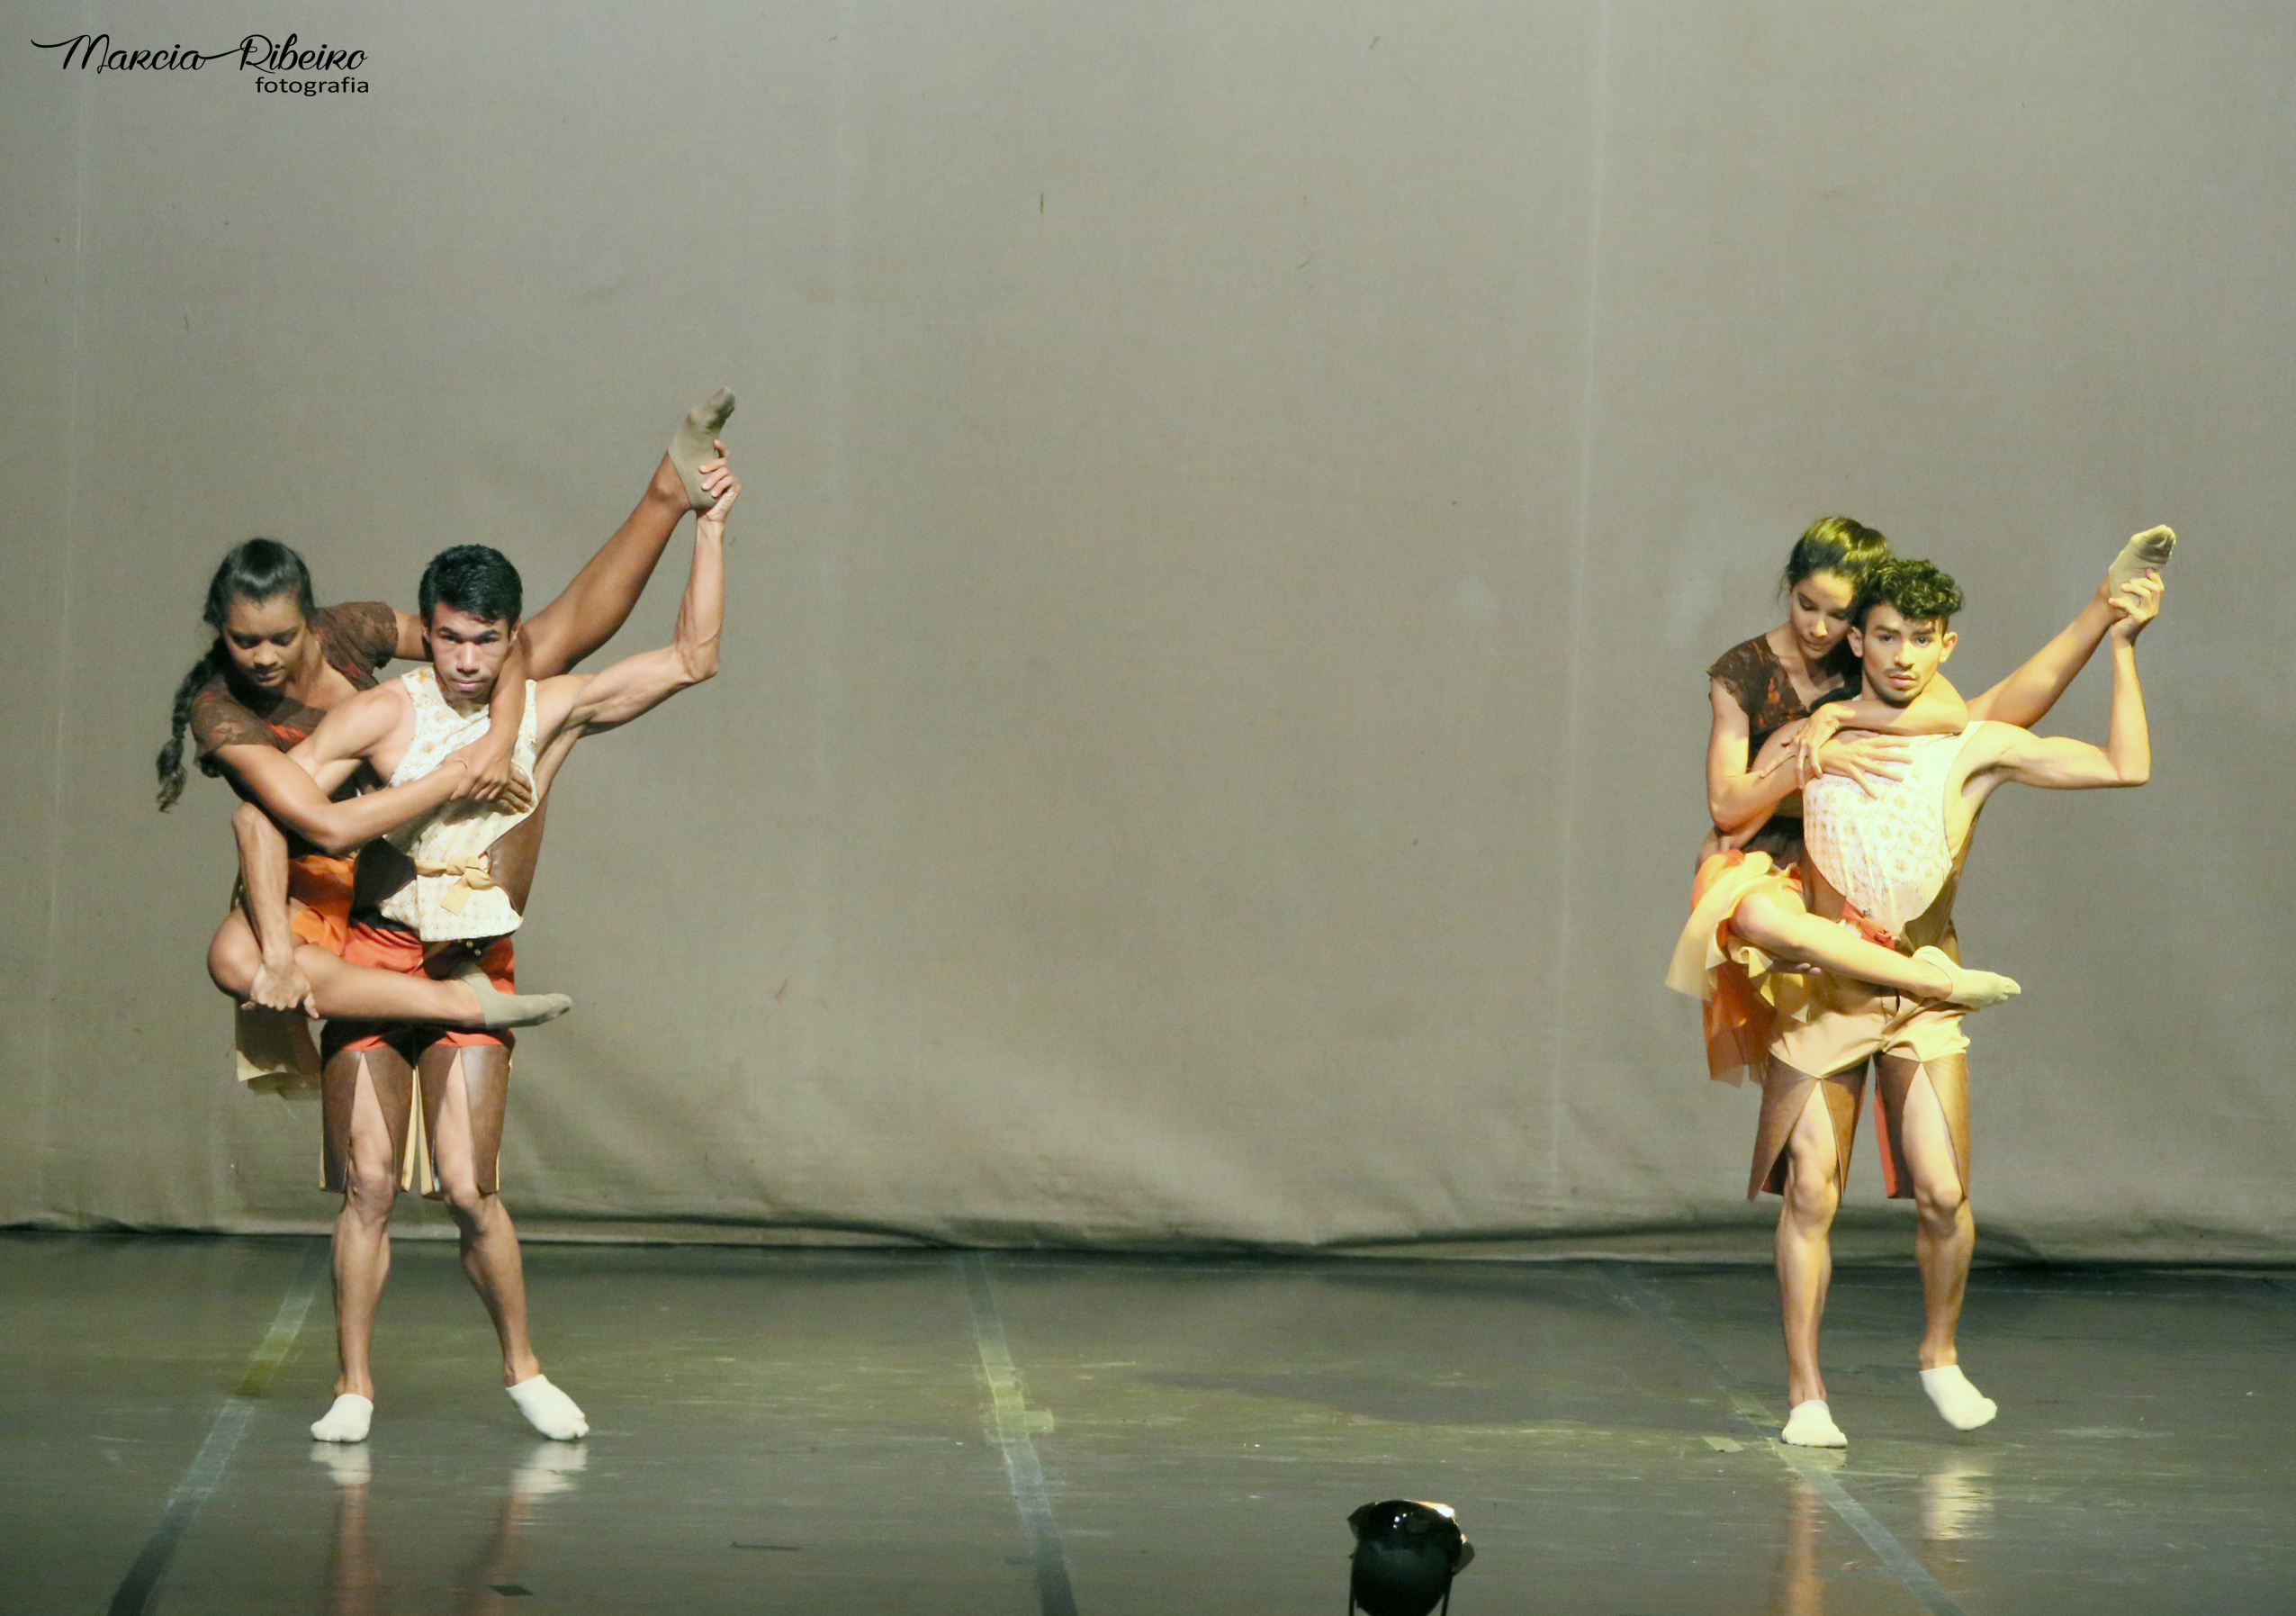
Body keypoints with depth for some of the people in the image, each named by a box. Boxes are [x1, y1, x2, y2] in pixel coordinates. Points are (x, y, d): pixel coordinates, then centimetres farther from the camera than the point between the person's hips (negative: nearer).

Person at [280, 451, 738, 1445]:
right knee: (369, 1183, -4)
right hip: (373, 958, -1)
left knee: (469, 1189, -6)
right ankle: (354, 1389, 5)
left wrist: (709, 526, -4)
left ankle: (523, 1371, 12)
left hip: (475, 974, 1)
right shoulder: (383, 715, -5)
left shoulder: (551, 712, 2)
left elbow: (690, 660, 0)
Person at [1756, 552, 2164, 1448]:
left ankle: (1940, 1355, 17)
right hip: (1820, 989, 0)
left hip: (1923, 994, 0)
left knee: (1944, 1194, -9)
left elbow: (2125, 767, -4)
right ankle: (1805, 1393, 5)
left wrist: (2123, 646, -7)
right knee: (1810, 1193, -5)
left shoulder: (1976, 747, 0)